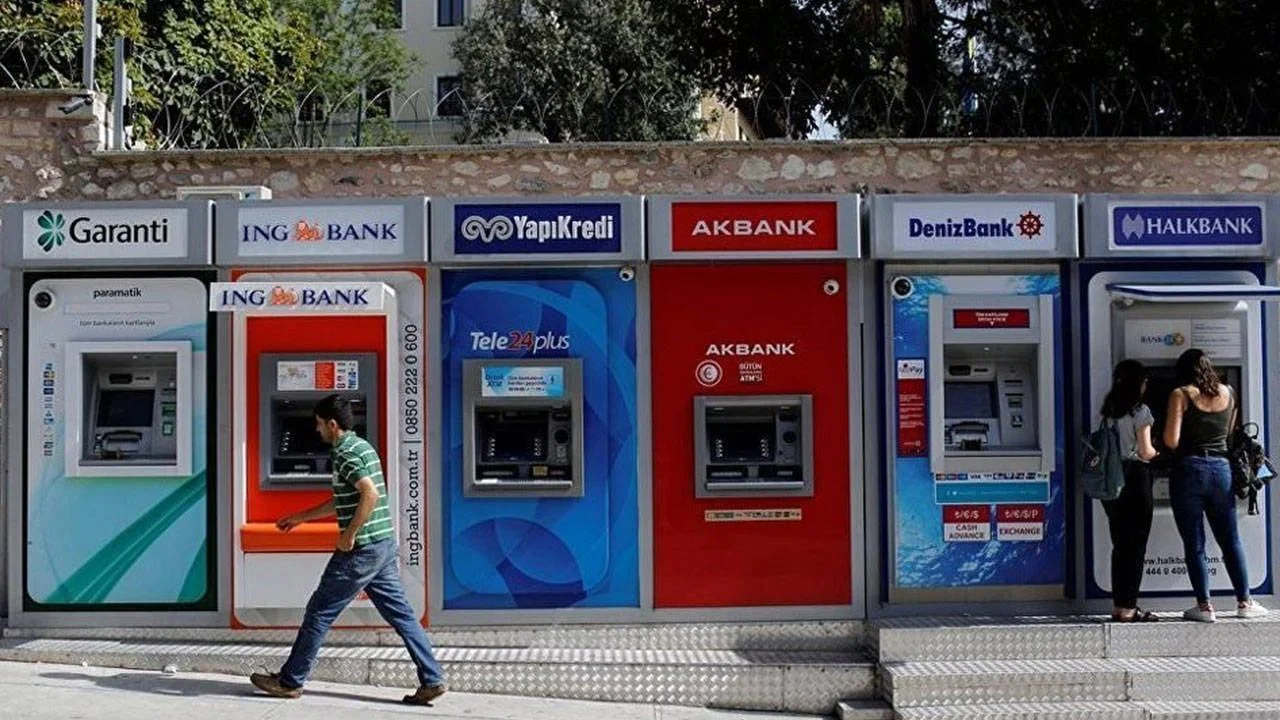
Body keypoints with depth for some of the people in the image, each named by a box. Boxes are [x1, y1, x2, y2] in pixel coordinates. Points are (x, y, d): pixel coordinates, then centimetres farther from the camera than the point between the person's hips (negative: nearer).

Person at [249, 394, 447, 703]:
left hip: (362, 549, -9)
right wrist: (300, 518, 30)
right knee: (400, 614, 8)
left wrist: (349, 535, -18)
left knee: (319, 612, 3)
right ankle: (432, 680, 6)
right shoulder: (361, 446, 18)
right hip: (384, 544, 9)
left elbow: (371, 494, -26)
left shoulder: (346, 453, -12)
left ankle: (290, 681, 14)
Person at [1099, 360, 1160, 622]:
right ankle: (1128, 607, 0)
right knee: (1136, 546, 0)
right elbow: (1146, 452, -12)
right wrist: (1158, 453, 9)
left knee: (1120, 544, 13)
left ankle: (1118, 605, 16)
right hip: (1135, 480, -6)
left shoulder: (1108, 410, 9)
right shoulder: (1140, 411, -10)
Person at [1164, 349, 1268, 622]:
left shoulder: (1181, 395, -6)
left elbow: (1171, 441, -13)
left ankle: (1204, 606, 5)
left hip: (1188, 469, -4)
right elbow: (1230, 432, 15)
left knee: (1194, 544, 3)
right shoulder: (1227, 393, 7)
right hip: (1221, 468, 4)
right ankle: (1244, 602, 19)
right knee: (1231, 540, 14)